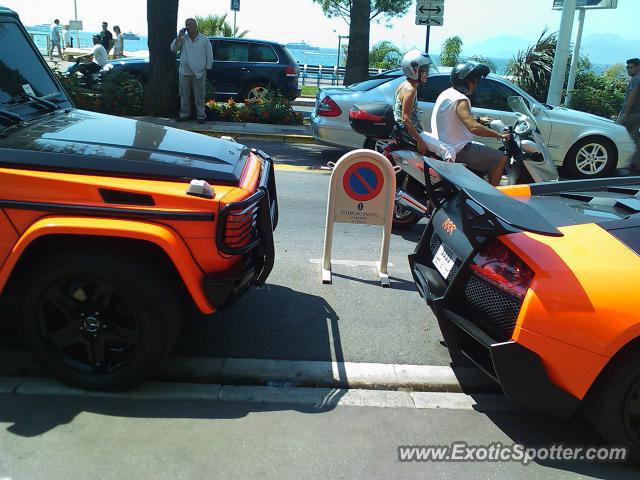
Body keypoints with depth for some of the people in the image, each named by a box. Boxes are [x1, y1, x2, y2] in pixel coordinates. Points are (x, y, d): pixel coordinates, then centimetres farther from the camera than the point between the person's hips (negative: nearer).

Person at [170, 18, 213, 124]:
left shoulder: (204, 40, -1)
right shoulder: (183, 38, 7)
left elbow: (209, 56, 1)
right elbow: (173, 48, -2)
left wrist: (206, 69, -3)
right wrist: (180, 36, -9)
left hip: (198, 74, -3)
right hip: (184, 72, 3)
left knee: (199, 96, 2)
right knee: (184, 95, 10)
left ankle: (200, 116, 11)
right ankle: (184, 114, 22)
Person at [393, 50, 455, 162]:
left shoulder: (404, 85, 12)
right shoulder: (410, 90, -18)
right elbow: (406, 119, -26)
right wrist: (419, 140, -25)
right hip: (411, 134, -11)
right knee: (449, 152, -14)